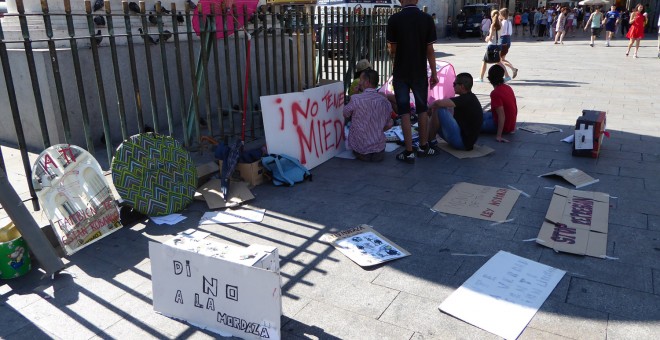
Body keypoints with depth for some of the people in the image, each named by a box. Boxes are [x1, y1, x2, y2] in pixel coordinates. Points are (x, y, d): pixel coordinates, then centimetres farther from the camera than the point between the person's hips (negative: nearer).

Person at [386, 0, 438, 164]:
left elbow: (392, 50, -1)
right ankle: (423, 147, 25)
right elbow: (430, 50, -3)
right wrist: (434, 73, 5)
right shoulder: (427, 19, -4)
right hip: (420, 73, 2)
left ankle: (409, 152, 1)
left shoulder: (394, 19, -7)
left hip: (401, 73, -1)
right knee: (422, 109, 17)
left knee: (404, 112, 3)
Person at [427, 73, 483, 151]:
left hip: (461, 142, -11)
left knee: (438, 109, -17)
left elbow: (438, 103, -29)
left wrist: (430, 106, -8)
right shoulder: (469, 98, 13)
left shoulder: (466, 99, -19)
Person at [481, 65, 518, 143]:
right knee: (483, 115, 23)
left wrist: (499, 136, -31)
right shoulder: (508, 87, 3)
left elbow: (501, 115, -30)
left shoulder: (495, 93, -24)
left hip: (503, 126, -8)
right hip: (511, 124, 8)